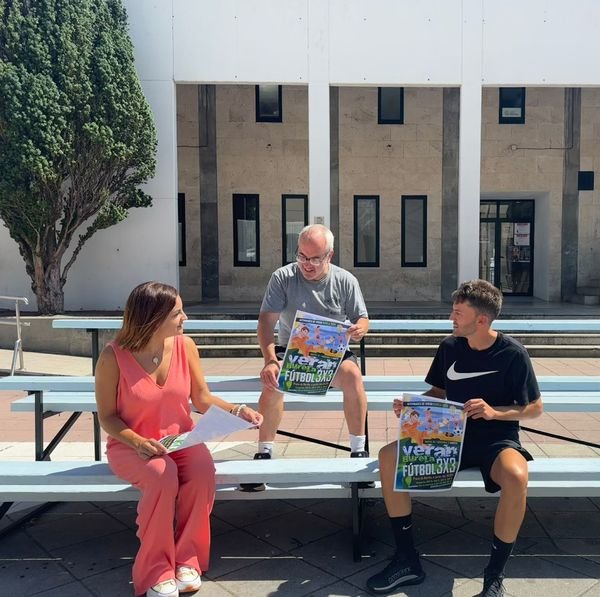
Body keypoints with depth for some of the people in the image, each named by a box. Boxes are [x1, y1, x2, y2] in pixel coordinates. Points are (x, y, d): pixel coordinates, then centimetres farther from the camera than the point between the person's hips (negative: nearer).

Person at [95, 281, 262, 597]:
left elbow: (202, 398, 4)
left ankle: (187, 560, -8)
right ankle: (157, 571, -15)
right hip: (131, 445, -3)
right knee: (162, 475, -35)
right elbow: (107, 416, -8)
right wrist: (138, 442, -24)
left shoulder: (185, 345, -6)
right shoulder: (113, 356, -17)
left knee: (203, 470, -29)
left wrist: (237, 410, -12)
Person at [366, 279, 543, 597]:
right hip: (452, 435, 4)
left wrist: (494, 412, -19)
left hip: (497, 440, -4)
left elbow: (535, 408, -3)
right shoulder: (450, 347, 2)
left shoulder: (512, 354, -10)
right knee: (389, 456, -18)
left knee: (515, 477, -39)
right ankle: (407, 560, -7)